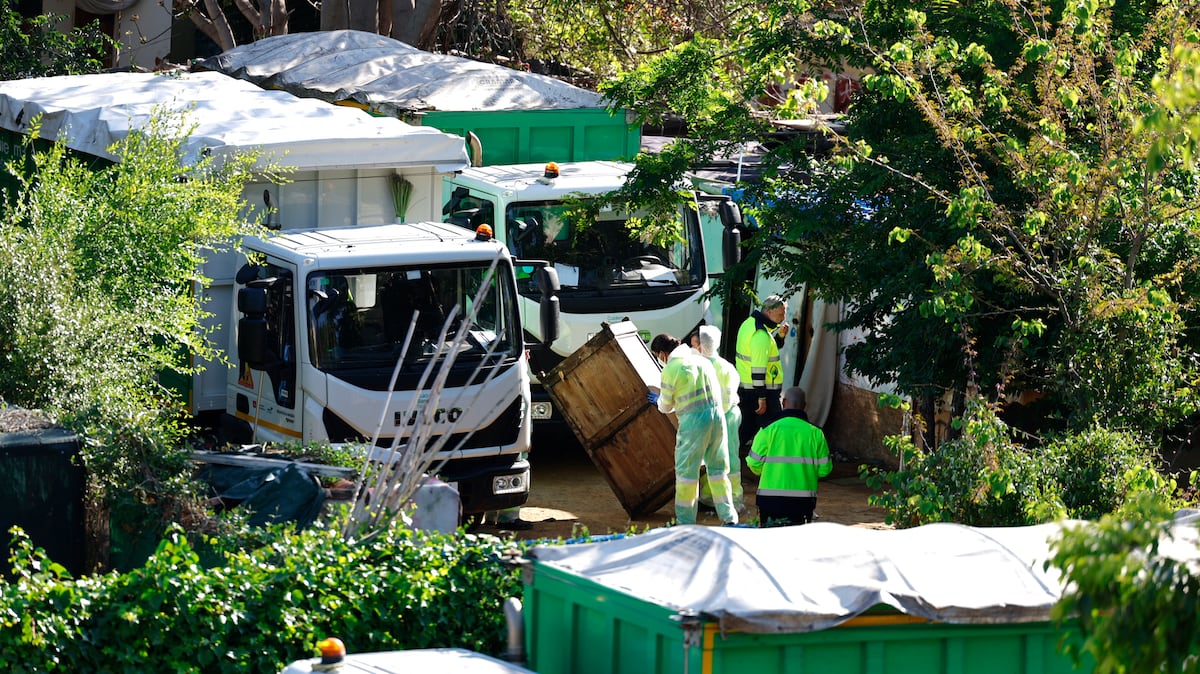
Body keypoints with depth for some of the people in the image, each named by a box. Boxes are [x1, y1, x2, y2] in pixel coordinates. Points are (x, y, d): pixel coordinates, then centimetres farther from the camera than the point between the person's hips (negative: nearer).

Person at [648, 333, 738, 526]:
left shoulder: (671, 370, -5)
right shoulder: (702, 360, 15)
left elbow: (666, 407, 2)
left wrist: (658, 400, 27)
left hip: (693, 420, -6)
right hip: (717, 415, 6)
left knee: (686, 470, 4)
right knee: (718, 468, 14)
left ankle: (686, 521, 6)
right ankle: (728, 516, 12)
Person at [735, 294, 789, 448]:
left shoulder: (749, 323, 9)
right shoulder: (761, 334, -22)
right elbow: (758, 368, -24)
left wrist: (780, 336, 5)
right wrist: (762, 398, -23)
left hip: (744, 388, 10)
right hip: (760, 389, -10)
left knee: (746, 428, 16)